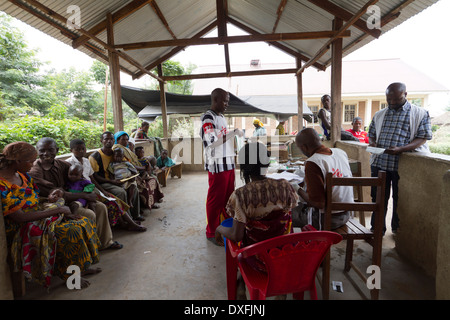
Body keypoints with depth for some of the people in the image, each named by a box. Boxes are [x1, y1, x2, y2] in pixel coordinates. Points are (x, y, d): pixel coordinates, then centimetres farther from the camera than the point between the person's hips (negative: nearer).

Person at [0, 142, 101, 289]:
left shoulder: (22, 175, 5)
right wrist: (56, 210, -21)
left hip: (38, 219, 9)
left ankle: (81, 267, 7)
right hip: (22, 231, -9)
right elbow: (20, 217, -26)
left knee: (83, 222, -4)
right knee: (72, 232, -27)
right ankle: (70, 275, -5)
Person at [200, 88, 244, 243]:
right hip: (217, 165, -9)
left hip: (228, 163, 9)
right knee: (215, 199, 1)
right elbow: (211, 142, -23)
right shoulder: (208, 118, -11)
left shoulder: (221, 117, 18)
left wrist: (236, 135, 14)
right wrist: (233, 133, -19)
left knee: (228, 197, 15)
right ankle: (211, 232, 15)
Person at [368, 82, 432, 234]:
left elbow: (423, 137, -5)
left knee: (399, 199, 9)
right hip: (379, 163, 3)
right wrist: (372, 143, -5)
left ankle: (397, 229, 27)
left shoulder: (420, 113, 2)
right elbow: (371, 134, 20)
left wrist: (401, 149, -21)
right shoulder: (379, 115, 14)